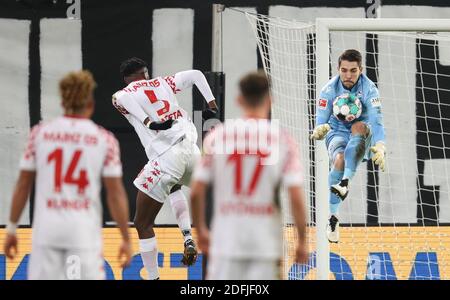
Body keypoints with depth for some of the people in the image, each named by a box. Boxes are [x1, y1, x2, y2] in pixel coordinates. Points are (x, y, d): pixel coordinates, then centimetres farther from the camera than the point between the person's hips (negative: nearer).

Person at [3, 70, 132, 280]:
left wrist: (12, 228, 14)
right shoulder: (105, 139, -1)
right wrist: (126, 239, 3)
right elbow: (115, 193, -2)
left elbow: (23, 185, 5)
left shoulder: (39, 133, 3)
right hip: (85, 231, -2)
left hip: (46, 230, 2)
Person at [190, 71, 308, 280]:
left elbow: (196, 192, 1)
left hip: (225, 241, 1)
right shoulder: (282, 140, -3)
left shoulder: (217, 136, 1)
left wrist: (200, 231, 16)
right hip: (265, 244, -1)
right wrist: (302, 241, 2)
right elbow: (296, 198, -8)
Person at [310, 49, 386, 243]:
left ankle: (346, 182, -45)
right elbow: (321, 121, -10)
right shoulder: (329, 90, -9)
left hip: (362, 138, 0)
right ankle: (333, 218, -26)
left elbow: (376, 121, -24)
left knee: (359, 126, -36)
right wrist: (319, 130, -37)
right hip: (337, 134, 0)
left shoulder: (369, 89, -13)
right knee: (339, 160, -32)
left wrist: (380, 147, -42)